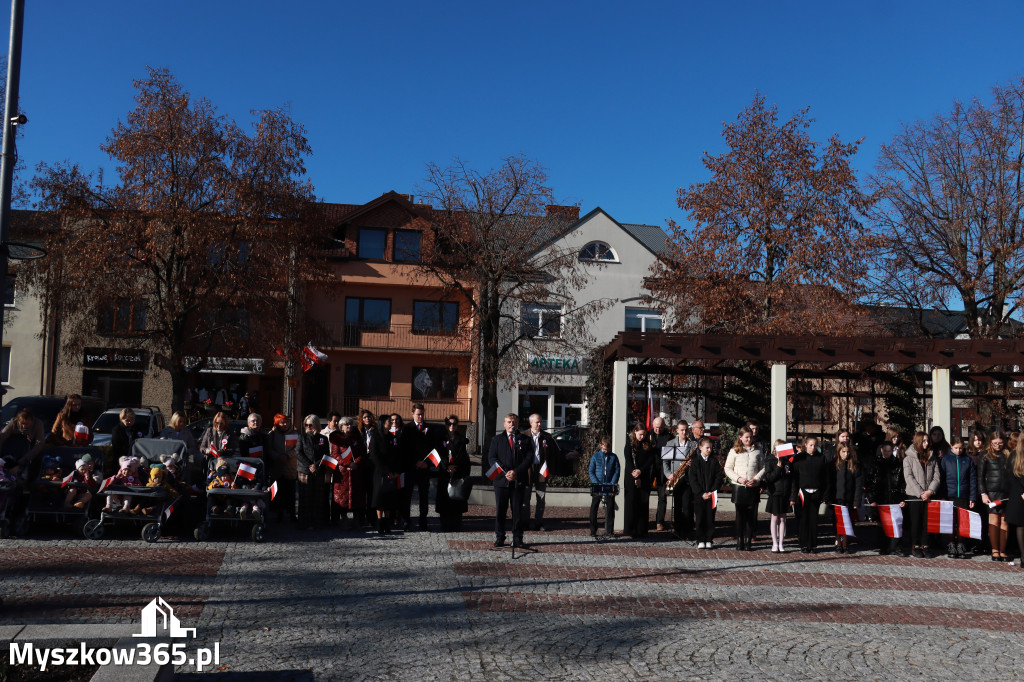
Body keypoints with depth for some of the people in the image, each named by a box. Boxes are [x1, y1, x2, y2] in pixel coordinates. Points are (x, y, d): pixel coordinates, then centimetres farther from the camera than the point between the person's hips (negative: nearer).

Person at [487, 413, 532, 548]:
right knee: (500, 510, 3)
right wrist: (505, 472, -11)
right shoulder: (497, 439, 10)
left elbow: (529, 457, 0)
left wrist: (516, 472, -12)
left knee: (518, 511, 2)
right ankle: (499, 538, 11)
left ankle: (517, 539, 9)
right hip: (501, 481, 0)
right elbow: (492, 458, 2)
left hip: (518, 481, 0)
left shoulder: (523, 440, 9)